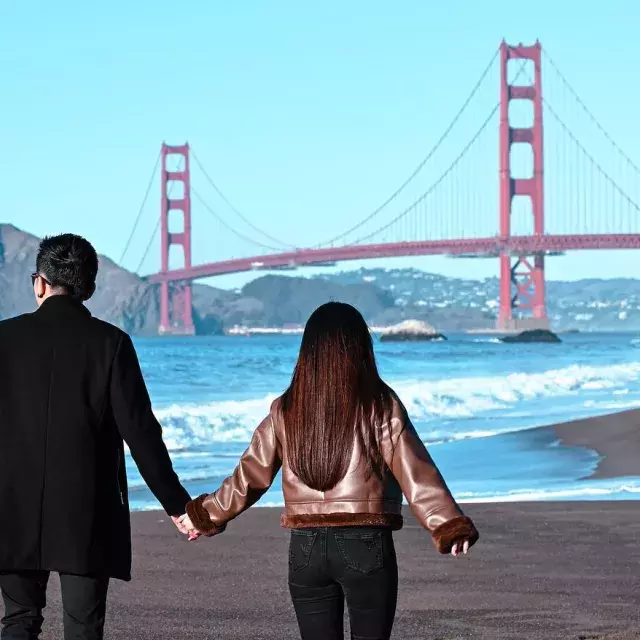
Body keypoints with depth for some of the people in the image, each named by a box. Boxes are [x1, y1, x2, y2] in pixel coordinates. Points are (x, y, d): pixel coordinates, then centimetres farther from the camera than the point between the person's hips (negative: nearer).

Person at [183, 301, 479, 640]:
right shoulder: (380, 406, -7)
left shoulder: (285, 411, 2)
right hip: (366, 547, -3)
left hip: (306, 548, 3)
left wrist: (208, 515, 24)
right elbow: (415, 474, -14)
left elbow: (249, 476, 10)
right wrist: (450, 525, -16)